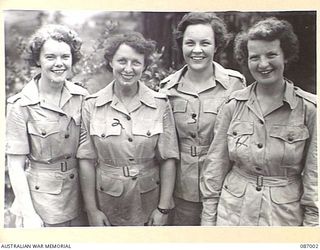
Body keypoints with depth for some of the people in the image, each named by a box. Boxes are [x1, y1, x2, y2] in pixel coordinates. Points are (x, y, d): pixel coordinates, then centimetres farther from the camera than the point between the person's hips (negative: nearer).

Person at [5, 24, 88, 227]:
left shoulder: (82, 97, -4)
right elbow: (15, 166, -10)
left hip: (80, 200, 4)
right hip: (41, 203, -3)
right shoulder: (21, 106, -13)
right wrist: (28, 215, -14)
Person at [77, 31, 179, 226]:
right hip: (107, 205, 0)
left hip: (149, 205, 0)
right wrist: (91, 210, -6)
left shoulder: (160, 104, -7)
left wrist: (164, 208, -8)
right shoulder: (92, 105, -6)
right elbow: (87, 160, -5)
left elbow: (168, 159, -6)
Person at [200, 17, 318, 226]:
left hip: (285, 214, -1)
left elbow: (314, 175, -5)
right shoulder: (234, 105, -4)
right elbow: (216, 164, -1)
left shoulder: (310, 108, -9)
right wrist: (209, 217, -1)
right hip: (232, 212, 1)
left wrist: (312, 221, -7)